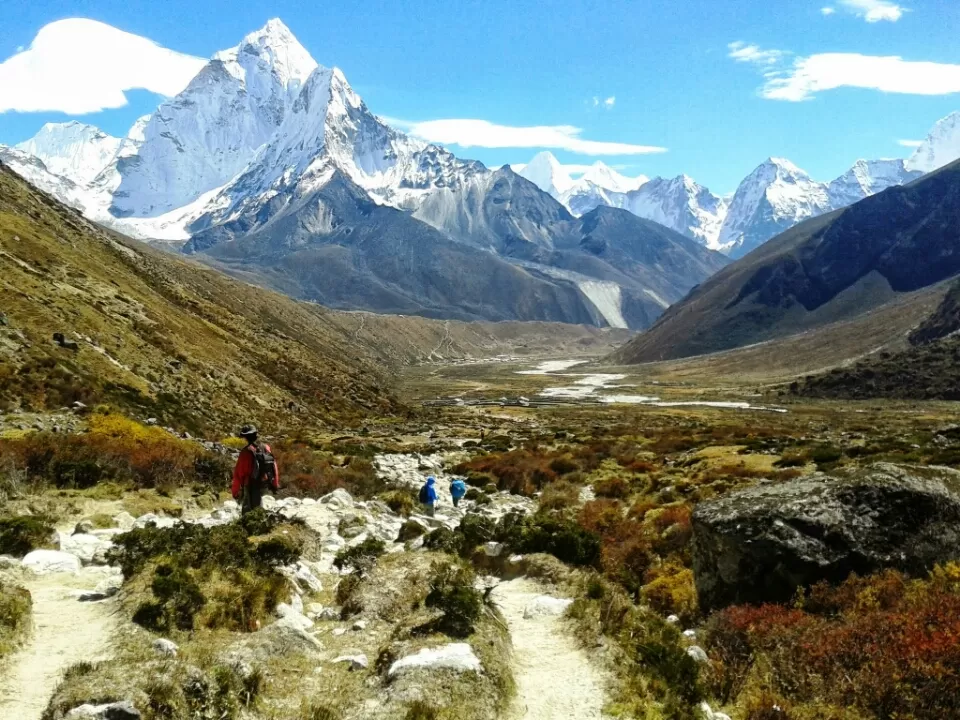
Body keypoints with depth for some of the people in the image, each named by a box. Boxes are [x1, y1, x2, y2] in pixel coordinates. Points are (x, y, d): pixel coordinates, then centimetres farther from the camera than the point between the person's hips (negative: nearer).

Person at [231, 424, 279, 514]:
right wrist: (275, 484, 16)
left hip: (251, 486, -6)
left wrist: (235, 490, -7)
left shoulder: (246, 452, -16)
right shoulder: (267, 448, 0)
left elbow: (239, 473, -15)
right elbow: (274, 467, 6)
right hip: (263, 485, 6)